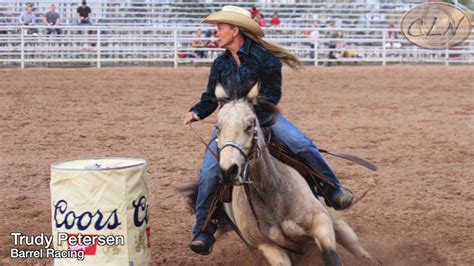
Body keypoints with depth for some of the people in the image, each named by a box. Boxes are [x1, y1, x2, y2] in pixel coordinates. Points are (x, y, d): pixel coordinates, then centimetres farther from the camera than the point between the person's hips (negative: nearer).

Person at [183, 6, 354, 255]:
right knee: (209, 171, -15)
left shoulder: (263, 57, -9)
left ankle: (334, 191, -6)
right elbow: (211, 98, 7)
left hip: (263, 116, -3)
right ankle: (203, 231, -6)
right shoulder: (220, 64, 6)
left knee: (303, 145, -22)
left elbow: (271, 96, -12)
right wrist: (196, 112, -13)